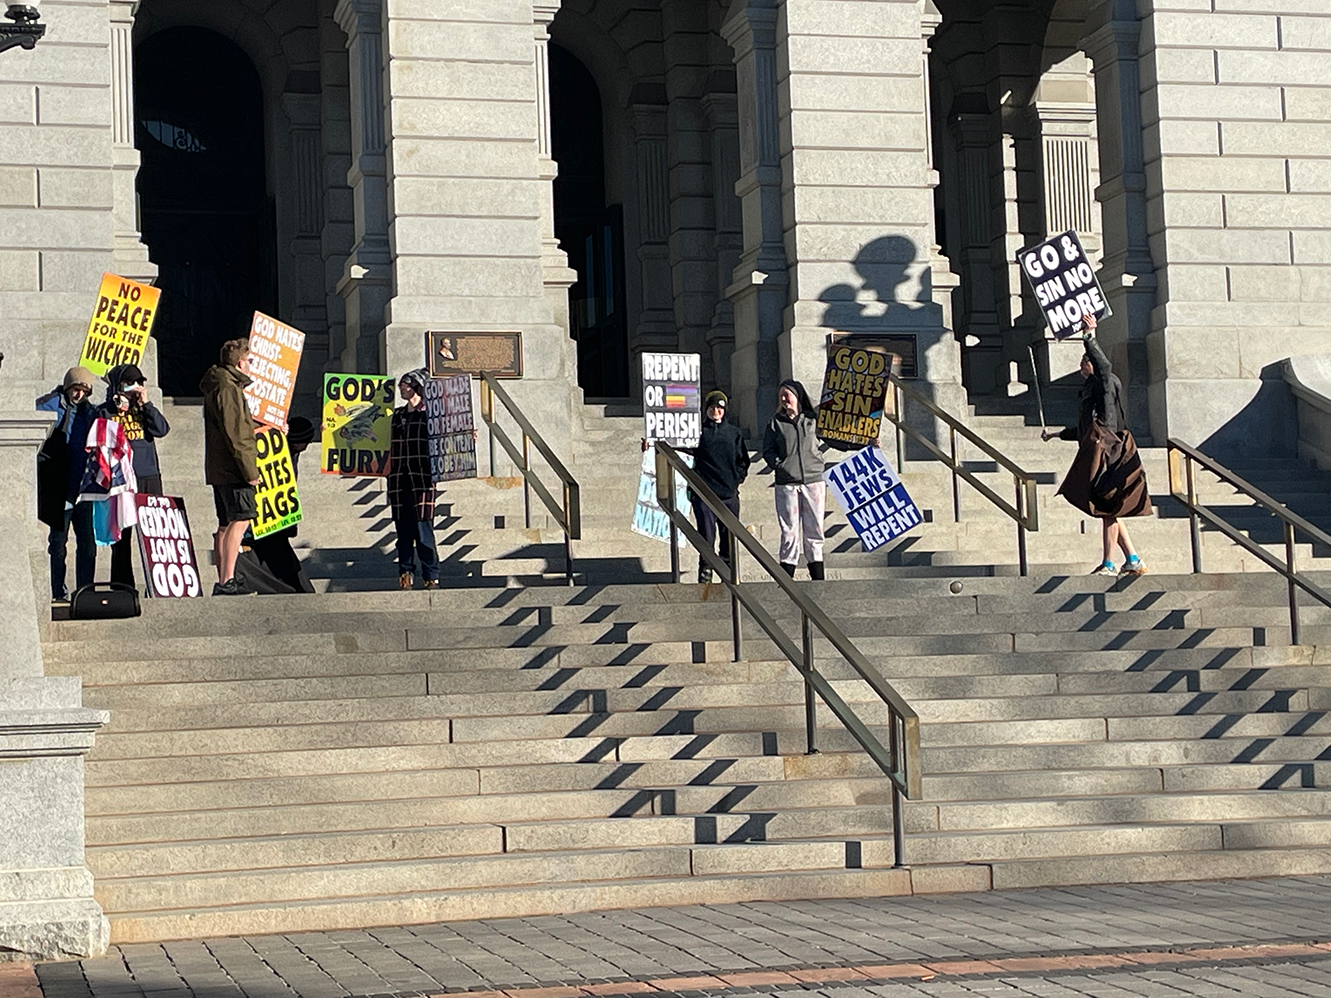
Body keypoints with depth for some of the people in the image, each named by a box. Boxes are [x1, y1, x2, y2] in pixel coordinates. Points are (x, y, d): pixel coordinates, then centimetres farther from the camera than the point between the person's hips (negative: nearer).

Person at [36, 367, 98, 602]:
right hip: (60, 489, -5)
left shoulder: (89, 411, 13)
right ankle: (58, 592, 6)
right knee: (58, 541, 2)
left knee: (88, 542, 3)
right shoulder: (50, 408, -3)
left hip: (84, 487, 5)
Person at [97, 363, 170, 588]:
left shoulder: (142, 409, 17)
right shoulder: (105, 412, 4)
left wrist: (145, 404, -3)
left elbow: (162, 429, 1)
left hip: (149, 478, 4)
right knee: (122, 536, -1)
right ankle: (122, 585, 1)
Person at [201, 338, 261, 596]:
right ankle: (227, 581, -18)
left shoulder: (216, 386, 19)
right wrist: (250, 470, -18)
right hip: (232, 470, -11)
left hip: (218, 469, 11)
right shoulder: (229, 389, -14)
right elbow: (235, 435, -19)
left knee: (226, 524, 12)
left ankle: (224, 581, 14)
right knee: (240, 520, -13)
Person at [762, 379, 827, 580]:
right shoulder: (776, 423, 8)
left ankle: (818, 578, 8)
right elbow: (767, 450, 6)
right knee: (789, 532, -3)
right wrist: (778, 465, -9)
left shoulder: (812, 420, 9)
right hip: (787, 484, -1)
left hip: (813, 481, 1)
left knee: (814, 530, 3)